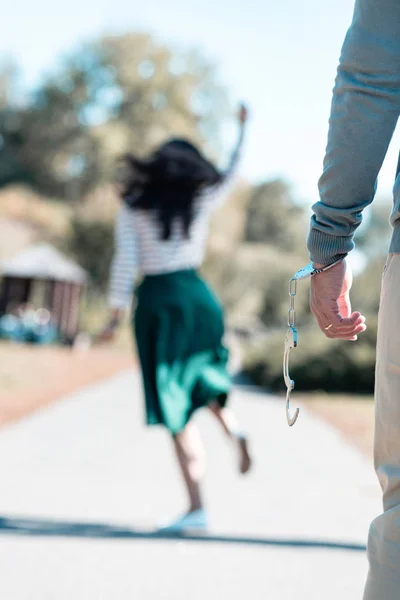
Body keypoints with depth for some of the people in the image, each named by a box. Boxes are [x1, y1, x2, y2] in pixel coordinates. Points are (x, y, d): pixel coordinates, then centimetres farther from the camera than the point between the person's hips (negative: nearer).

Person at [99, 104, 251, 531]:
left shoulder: (134, 206, 2)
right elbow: (230, 173, 24)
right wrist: (243, 129, 38)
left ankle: (197, 507, -4)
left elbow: (125, 263, -5)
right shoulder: (201, 200, 6)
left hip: (157, 301, -2)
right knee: (201, 380, 28)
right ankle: (232, 430, -4)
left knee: (177, 407, -2)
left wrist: (115, 316, -2)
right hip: (197, 295, 3)